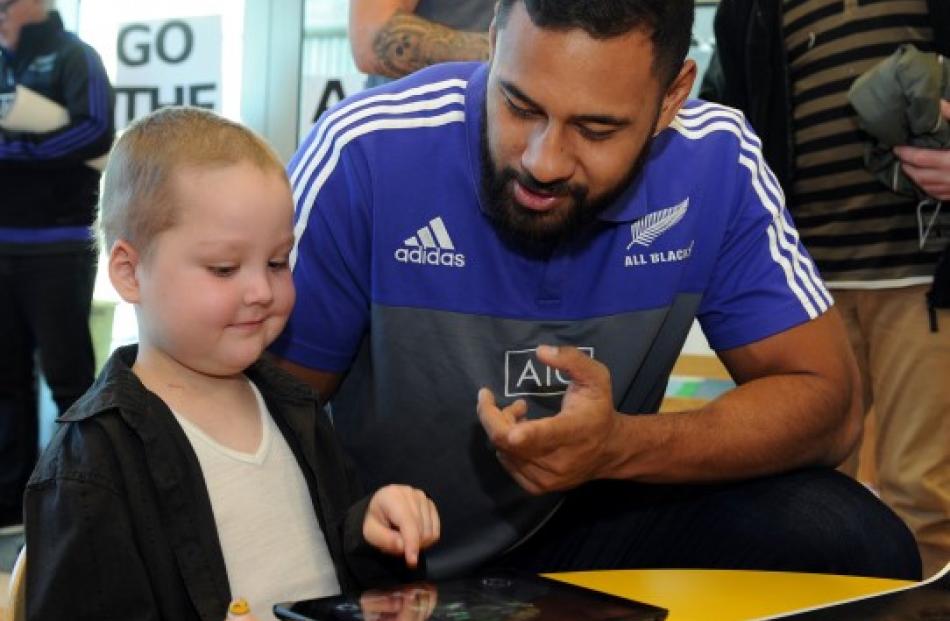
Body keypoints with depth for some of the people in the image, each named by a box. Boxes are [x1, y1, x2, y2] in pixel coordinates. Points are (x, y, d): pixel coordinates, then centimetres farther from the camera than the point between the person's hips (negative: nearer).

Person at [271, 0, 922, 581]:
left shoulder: (716, 161, -14)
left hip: (587, 522, 2)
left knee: (848, 540, -18)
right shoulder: (362, 154, -22)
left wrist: (621, 447, -27)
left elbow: (827, 399, -10)